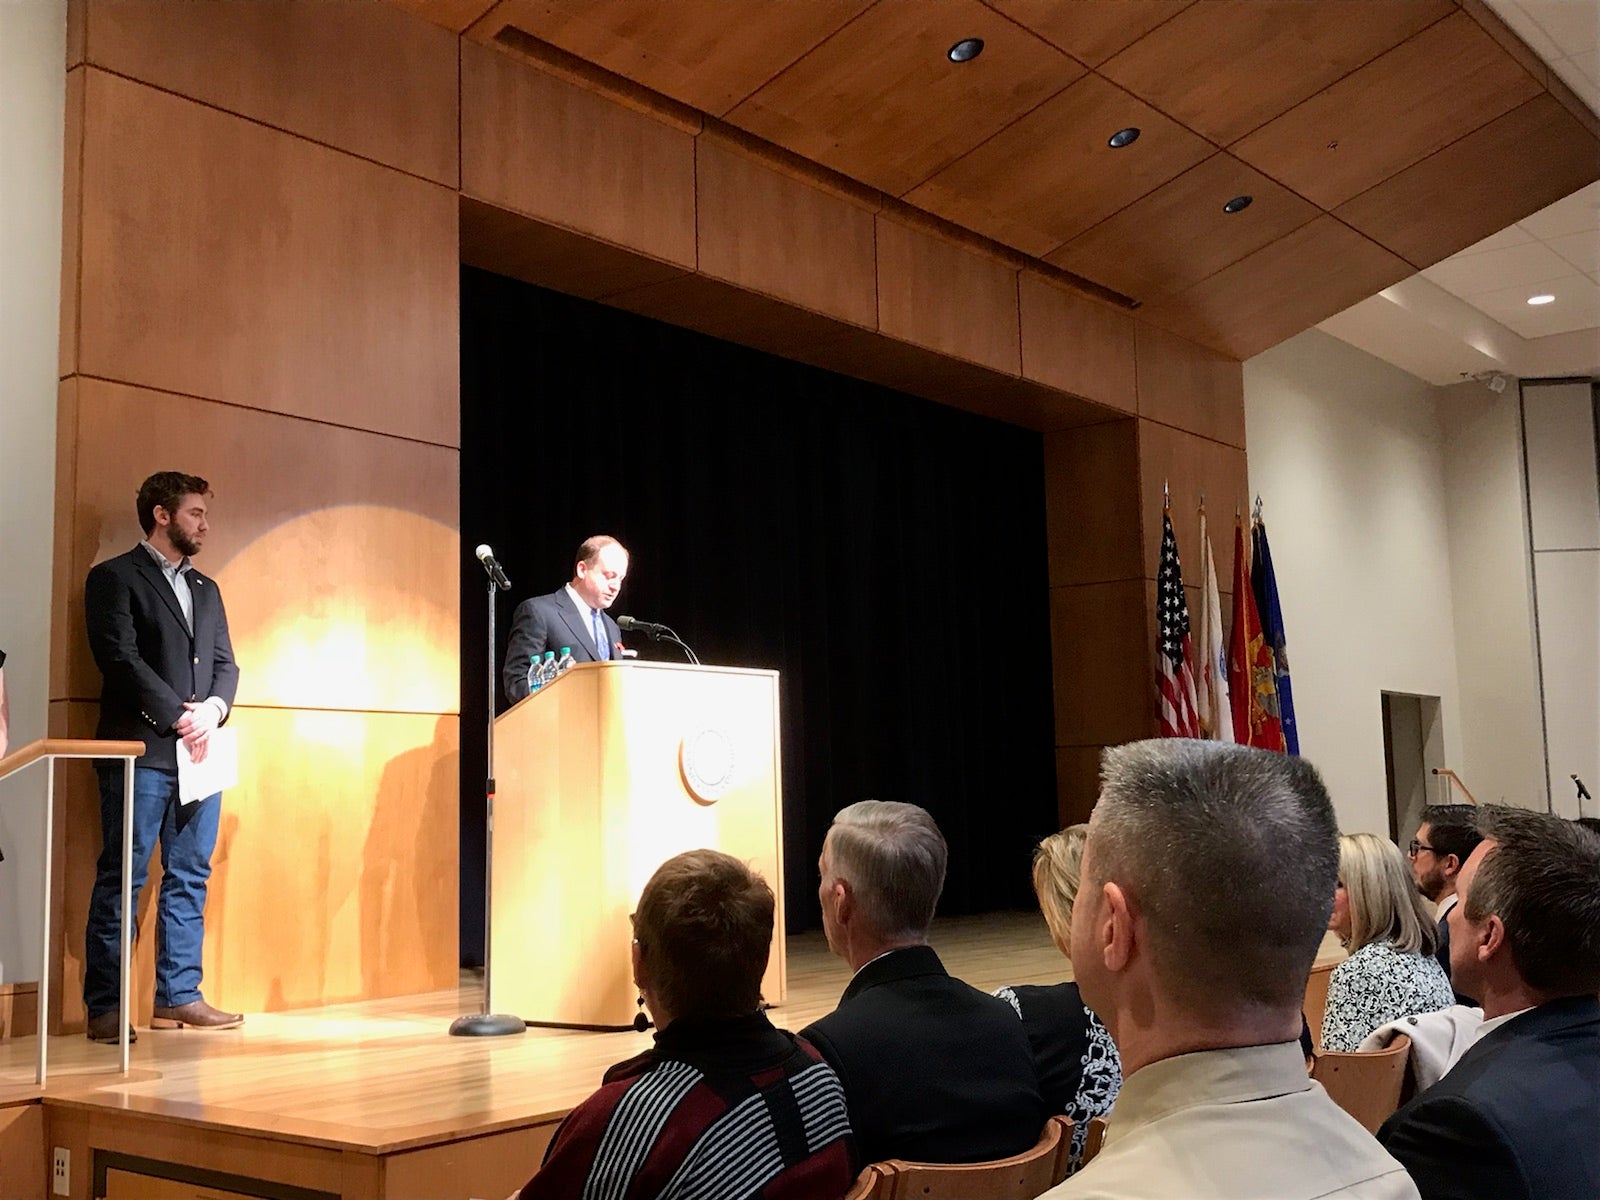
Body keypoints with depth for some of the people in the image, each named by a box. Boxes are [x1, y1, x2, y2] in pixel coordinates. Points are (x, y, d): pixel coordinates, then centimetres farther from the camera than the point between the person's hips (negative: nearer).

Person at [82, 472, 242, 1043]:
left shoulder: (206, 588, 21)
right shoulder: (114, 577, 1)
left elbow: (226, 663, 16)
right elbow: (121, 657, -10)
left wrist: (212, 709, -5)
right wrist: (178, 716, -14)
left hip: (200, 751, 7)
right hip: (141, 751, -6)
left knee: (190, 878, 7)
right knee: (121, 880, -4)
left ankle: (179, 996, 12)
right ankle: (104, 1007, 0)